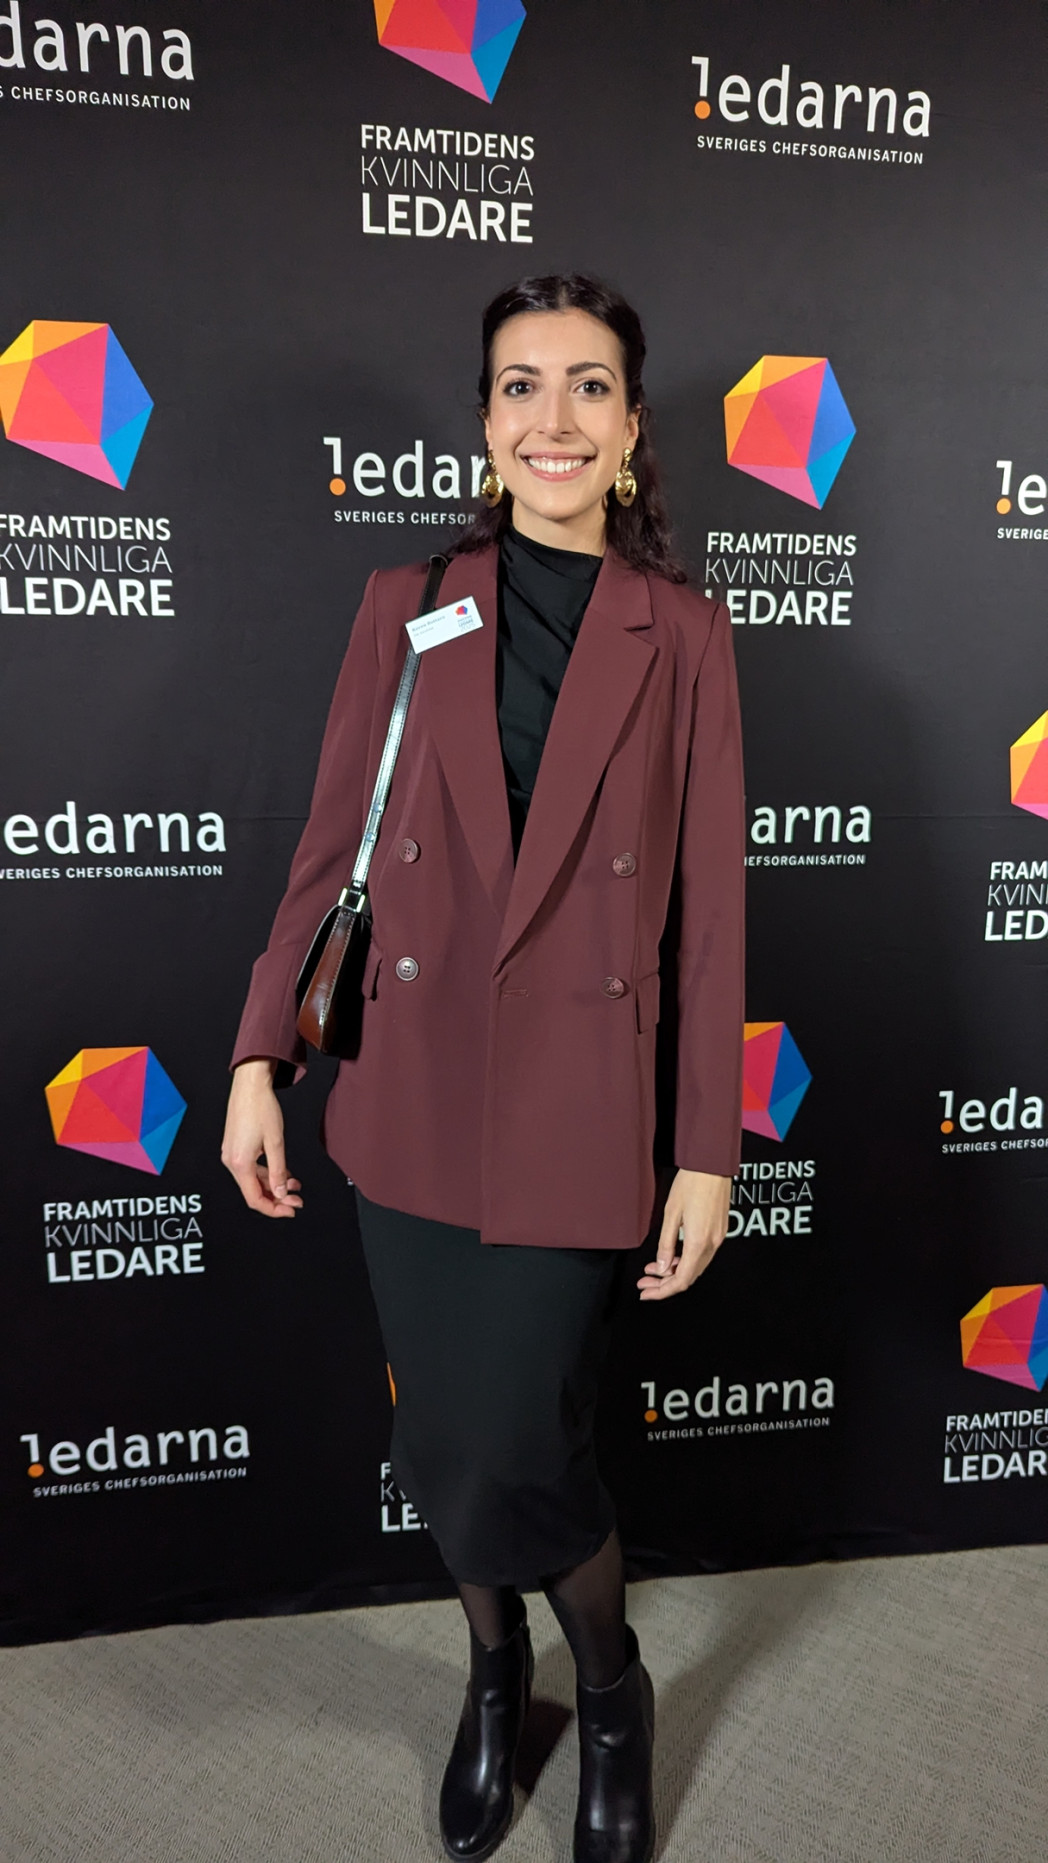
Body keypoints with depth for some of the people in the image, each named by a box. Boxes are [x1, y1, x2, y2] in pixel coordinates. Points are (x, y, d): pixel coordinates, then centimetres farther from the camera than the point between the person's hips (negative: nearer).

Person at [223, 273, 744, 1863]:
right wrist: (259, 1056, 0)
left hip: (578, 1112, -2)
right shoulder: (410, 602, 4)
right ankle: (497, 1679, 47)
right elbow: (331, 846, 5)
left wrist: (710, 1149, -3)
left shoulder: (681, 634, 0)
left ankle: (613, 1696, 37)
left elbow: (708, 905, -1)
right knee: (441, 1448, 14)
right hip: (412, 1097, 2)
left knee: (509, 1462, 1)